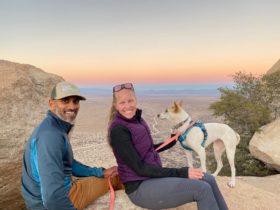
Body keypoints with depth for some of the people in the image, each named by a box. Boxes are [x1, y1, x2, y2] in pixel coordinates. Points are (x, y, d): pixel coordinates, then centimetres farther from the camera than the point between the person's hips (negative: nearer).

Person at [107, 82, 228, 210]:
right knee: (203, 189, -16)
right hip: (140, 187, -8)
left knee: (209, 180, 1)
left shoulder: (137, 120, 7)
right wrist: (180, 173, -20)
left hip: (153, 176, 8)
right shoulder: (118, 130, -18)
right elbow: (139, 169, -20)